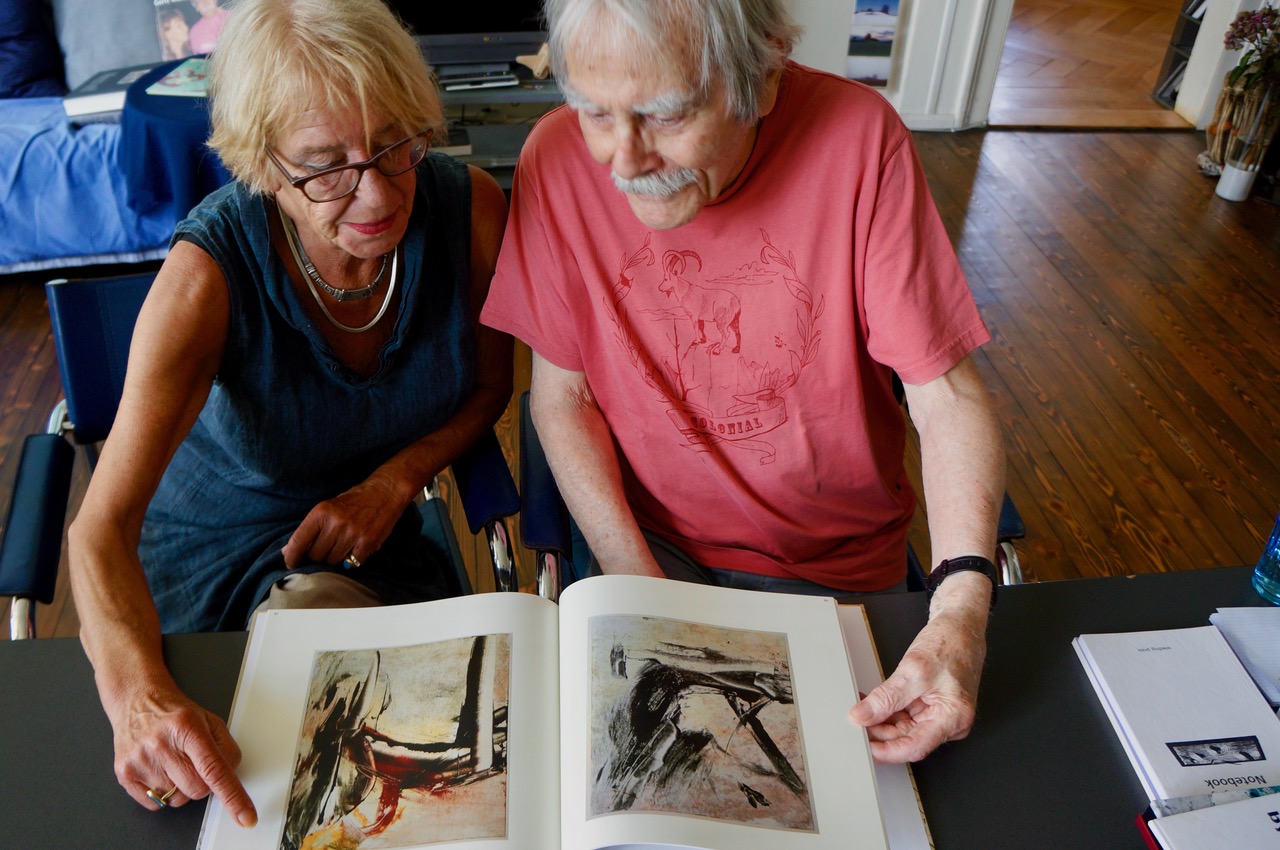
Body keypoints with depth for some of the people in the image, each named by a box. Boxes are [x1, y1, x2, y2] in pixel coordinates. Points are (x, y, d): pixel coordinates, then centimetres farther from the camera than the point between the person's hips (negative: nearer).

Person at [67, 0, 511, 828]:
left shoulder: (471, 209, -21)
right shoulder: (210, 271, -29)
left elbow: (489, 384, -3)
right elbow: (101, 526, -32)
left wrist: (393, 481, -18)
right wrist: (140, 693, -51)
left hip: (371, 541, 2)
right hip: (207, 549, -2)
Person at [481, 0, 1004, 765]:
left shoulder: (858, 138, -19)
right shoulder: (559, 158, -15)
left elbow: (949, 395, -16)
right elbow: (563, 393, -6)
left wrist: (964, 603, -31)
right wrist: (636, 579, -16)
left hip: (837, 560, 0)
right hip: (649, 538, 1)